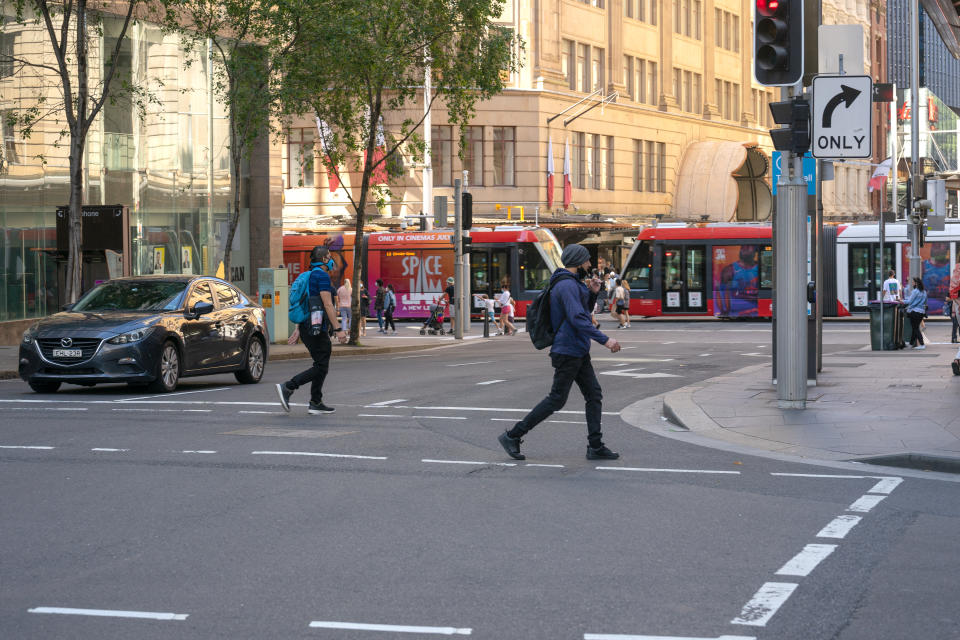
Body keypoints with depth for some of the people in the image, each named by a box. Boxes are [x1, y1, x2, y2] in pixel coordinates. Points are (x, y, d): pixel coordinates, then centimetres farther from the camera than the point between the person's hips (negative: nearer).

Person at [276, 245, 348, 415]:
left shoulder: (309, 276, 17)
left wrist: (298, 329, 24)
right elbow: (328, 305, -19)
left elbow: (303, 304, 21)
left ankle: (316, 404, 12)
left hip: (306, 327, 10)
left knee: (321, 365, 14)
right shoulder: (322, 276, -13)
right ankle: (287, 388, -14)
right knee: (321, 367, -7)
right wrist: (338, 329, -21)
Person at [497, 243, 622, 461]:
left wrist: (592, 293, 8)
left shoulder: (572, 283, 15)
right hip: (568, 351, -10)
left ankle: (596, 447, 9)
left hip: (579, 353, 10)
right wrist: (604, 340, -29)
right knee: (556, 400, -5)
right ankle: (512, 436, 1)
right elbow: (577, 319, -27)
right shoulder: (567, 285, -18)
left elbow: (584, 310, 26)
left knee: (594, 395, 7)